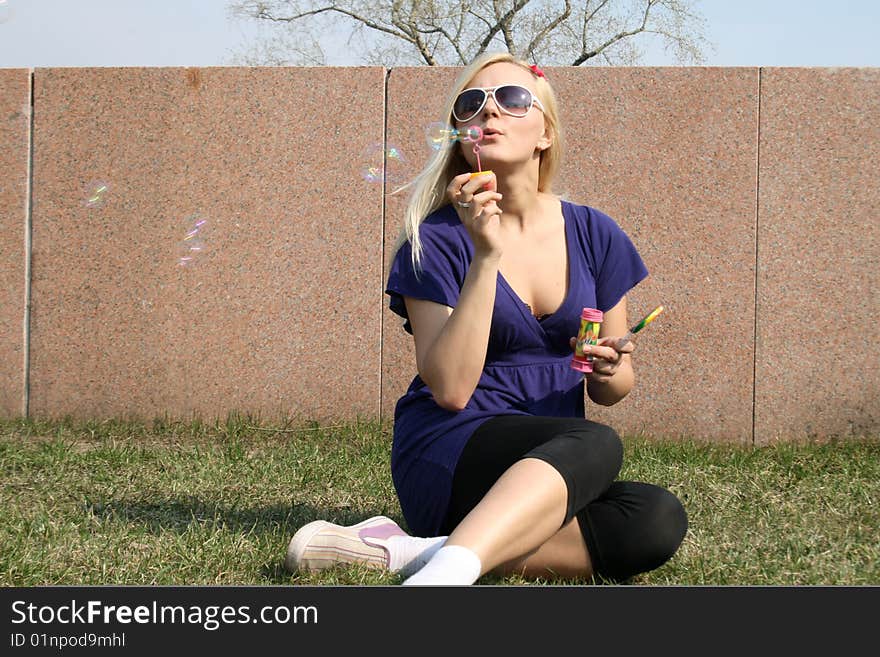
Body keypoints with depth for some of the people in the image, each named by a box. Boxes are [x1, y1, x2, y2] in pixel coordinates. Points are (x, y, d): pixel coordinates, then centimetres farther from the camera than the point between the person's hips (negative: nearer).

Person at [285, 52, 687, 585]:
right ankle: (442, 573, -50)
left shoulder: (594, 235, 7)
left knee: (659, 521, -28)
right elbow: (450, 389, -17)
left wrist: (609, 368, -11)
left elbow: (611, 390, 14)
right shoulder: (438, 239, -4)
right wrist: (486, 255, -21)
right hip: (445, 459, -5)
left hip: (557, 470, 5)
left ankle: (412, 550, -29)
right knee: (595, 445, -33)